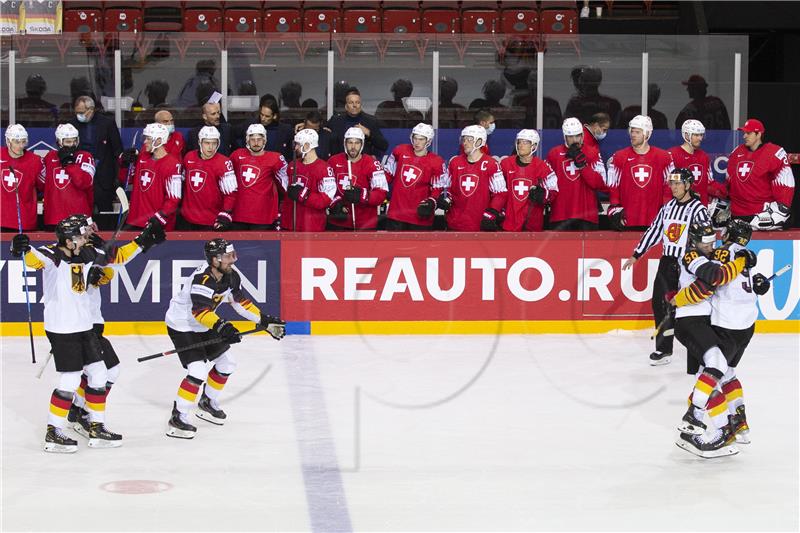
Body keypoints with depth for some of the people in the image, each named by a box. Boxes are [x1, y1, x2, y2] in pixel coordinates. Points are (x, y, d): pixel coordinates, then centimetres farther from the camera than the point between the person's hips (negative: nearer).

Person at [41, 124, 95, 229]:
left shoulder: (85, 157, 2)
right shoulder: (50, 156, 12)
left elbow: (84, 183, -14)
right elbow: (41, 185, 20)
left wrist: (69, 162, -14)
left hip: (78, 216, -3)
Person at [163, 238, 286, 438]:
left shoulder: (231, 276, -5)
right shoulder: (202, 279, -32)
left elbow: (241, 302, 9)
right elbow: (200, 311, -44)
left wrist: (265, 321, 6)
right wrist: (221, 327, -57)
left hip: (203, 326, 9)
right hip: (181, 326, -9)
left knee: (227, 362, 14)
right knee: (198, 371, -21)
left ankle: (207, 404, 33)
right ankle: (177, 419, -15)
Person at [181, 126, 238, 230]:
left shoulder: (223, 163, -14)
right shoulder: (189, 158, 3)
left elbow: (230, 192, -14)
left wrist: (225, 215, -21)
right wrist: (180, 206, 24)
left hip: (211, 222, -6)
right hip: (188, 220, 6)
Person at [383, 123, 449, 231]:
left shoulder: (436, 162, -7)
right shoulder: (400, 151, 2)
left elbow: (438, 189, -3)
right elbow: (388, 173, 15)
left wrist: (431, 203, -18)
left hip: (420, 214, -3)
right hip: (396, 212, 3)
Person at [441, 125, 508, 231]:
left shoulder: (491, 165, -6)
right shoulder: (455, 162, 9)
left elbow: (501, 193, -5)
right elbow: (447, 187, 21)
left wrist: (492, 213, -13)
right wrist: (446, 198, 1)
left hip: (481, 225, -5)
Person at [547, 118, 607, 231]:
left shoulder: (592, 154, 4)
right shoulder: (554, 154, 7)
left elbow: (600, 184, -6)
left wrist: (582, 164, -14)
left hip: (586, 217, -1)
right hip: (560, 216, 1)